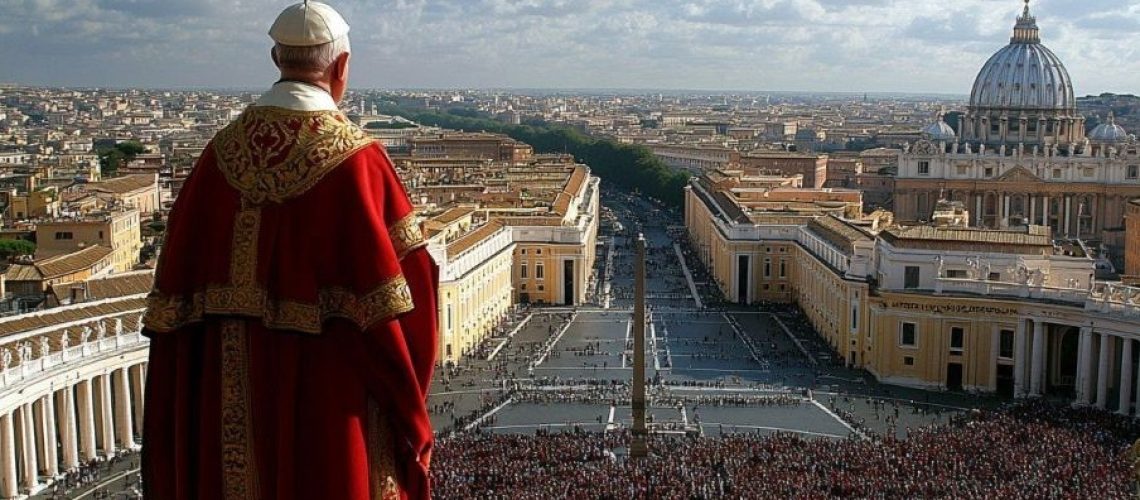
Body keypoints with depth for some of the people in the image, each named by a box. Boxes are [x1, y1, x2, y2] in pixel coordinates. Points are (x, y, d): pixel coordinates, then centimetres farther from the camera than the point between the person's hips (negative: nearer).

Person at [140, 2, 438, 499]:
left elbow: (177, 290, 1)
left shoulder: (222, 152, -3)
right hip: (326, 389, -4)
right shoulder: (355, 159, -15)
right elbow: (402, 277, -16)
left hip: (231, 387, 4)